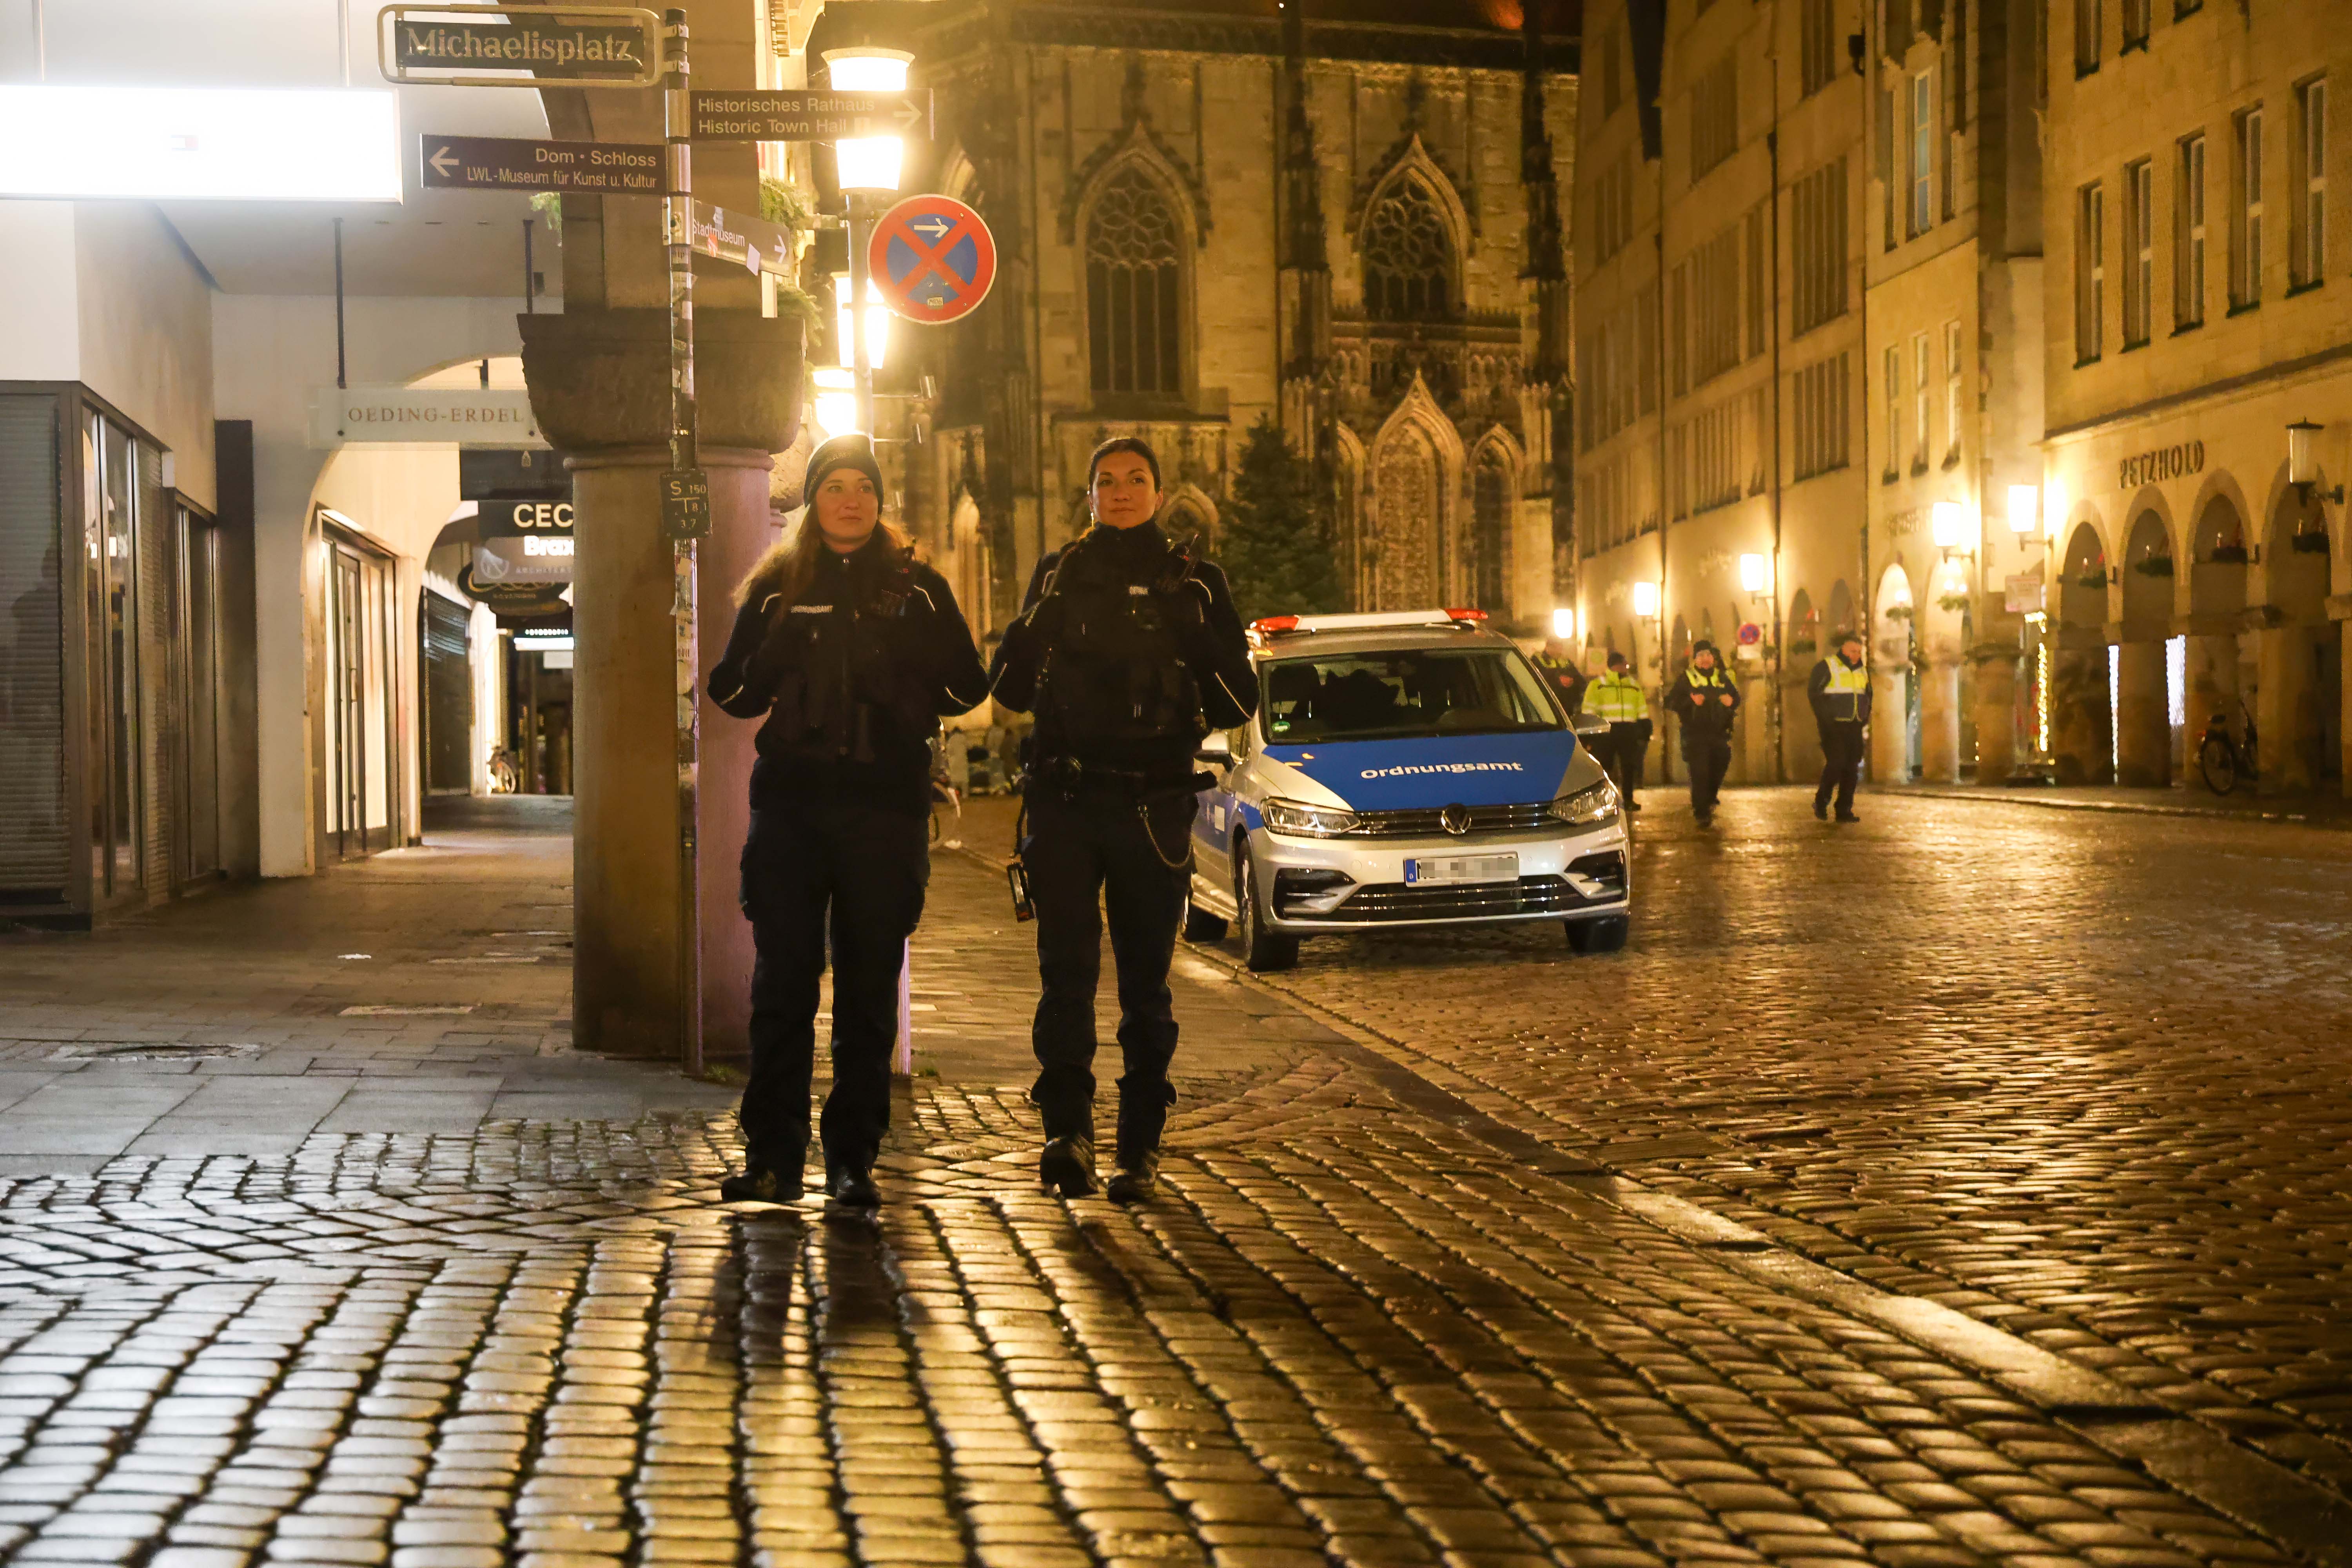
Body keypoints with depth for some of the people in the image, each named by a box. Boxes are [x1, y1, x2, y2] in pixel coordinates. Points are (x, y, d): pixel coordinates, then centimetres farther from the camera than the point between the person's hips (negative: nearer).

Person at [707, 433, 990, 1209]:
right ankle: (773, 1156, 3)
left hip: (886, 809, 0)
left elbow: (968, 686, 7)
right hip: (791, 803, 1)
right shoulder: (776, 585, 12)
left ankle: (852, 1157, 7)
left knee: (869, 990, 1)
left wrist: (896, 673, -8)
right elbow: (732, 691, 9)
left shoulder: (916, 586, 9)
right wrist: (778, 657, -9)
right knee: (782, 984, -2)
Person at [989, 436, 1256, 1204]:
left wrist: (1204, 646, -8)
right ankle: (1068, 1132, -16)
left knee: (1146, 985, 5)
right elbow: (1011, 690, 10)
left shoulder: (1195, 582, 9)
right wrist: (1035, 633, -6)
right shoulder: (1059, 574, 13)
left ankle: (1140, 1147, 12)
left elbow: (1237, 706, 7)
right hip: (1065, 800, 0)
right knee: (1066, 969, -12)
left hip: (1155, 806, 0)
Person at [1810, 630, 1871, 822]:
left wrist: (1865, 716, 14)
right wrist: (1824, 717, -12)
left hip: (1854, 727, 6)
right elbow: (1814, 693, -7)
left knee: (1852, 768, 1)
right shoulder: (1826, 667, -5)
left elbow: (1868, 696, 29)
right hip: (1833, 727, -6)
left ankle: (1845, 810, 5)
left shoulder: (1862, 672, 16)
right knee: (1836, 763, -15)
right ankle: (1821, 801, 4)